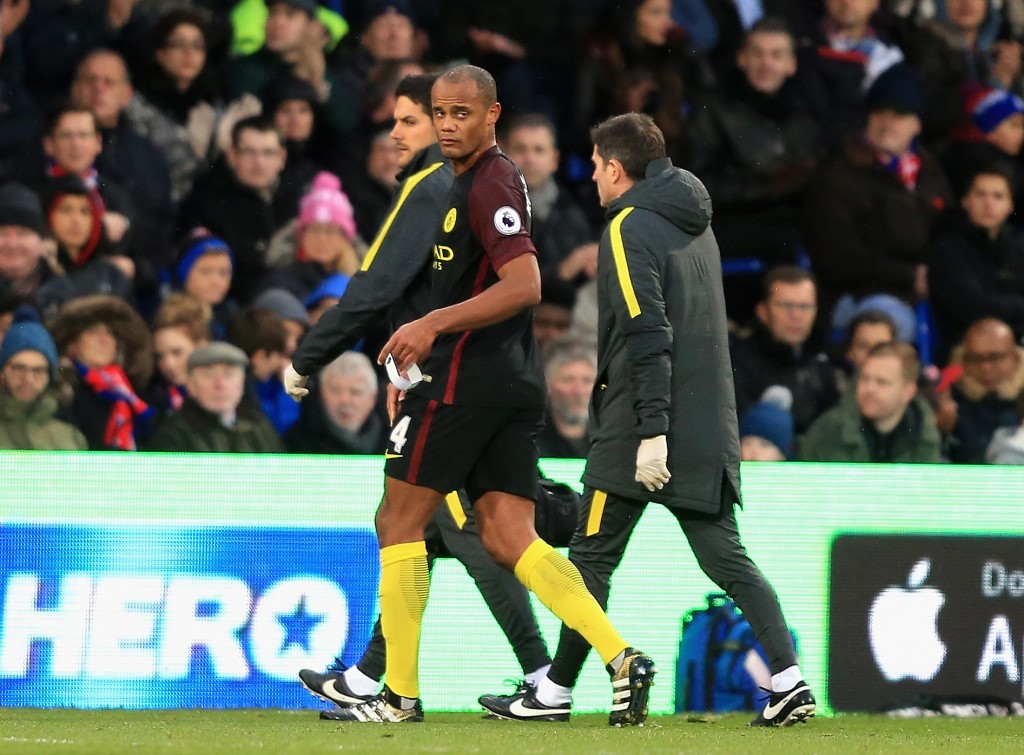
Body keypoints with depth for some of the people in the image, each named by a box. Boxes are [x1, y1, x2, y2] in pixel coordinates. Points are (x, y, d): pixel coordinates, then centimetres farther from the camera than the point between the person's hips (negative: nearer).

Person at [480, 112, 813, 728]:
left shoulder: (630, 229, -11)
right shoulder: (696, 225, 15)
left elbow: (648, 336, -19)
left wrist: (651, 430, -23)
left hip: (639, 426, -8)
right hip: (709, 429, 8)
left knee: (593, 556, 2)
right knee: (725, 557, 4)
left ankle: (556, 693, 8)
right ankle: (789, 681, -7)